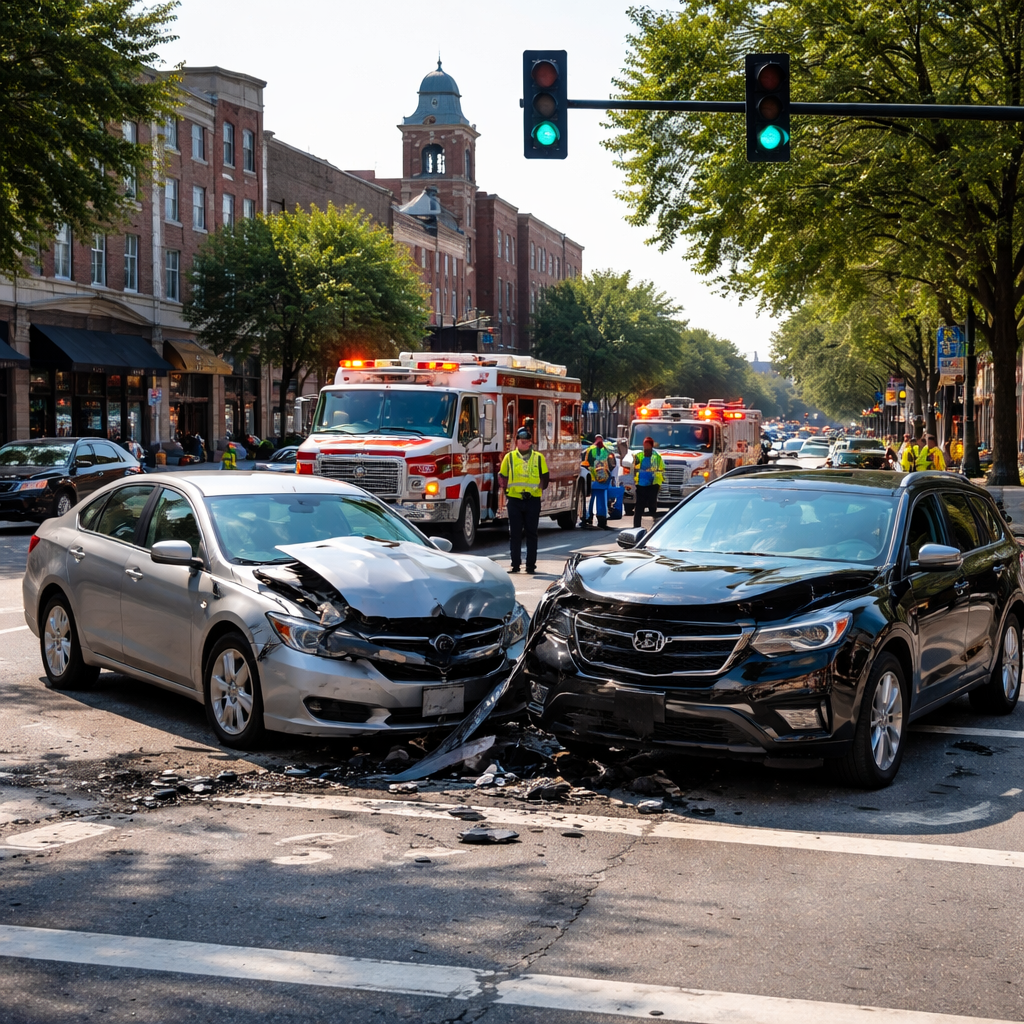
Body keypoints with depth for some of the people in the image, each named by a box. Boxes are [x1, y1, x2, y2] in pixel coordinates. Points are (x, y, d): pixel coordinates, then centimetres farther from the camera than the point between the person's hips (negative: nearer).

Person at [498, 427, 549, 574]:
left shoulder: (539, 458, 5)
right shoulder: (509, 457, 5)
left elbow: (545, 477, 12)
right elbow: (502, 477, 11)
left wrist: (539, 490, 6)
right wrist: (508, 493, 6)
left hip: (533, 500, 0)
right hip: (514, 500, 0)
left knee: (531, 533, 3)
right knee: (515, 533, 3)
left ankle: (531, 565, 7)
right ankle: (515, 564, 9)